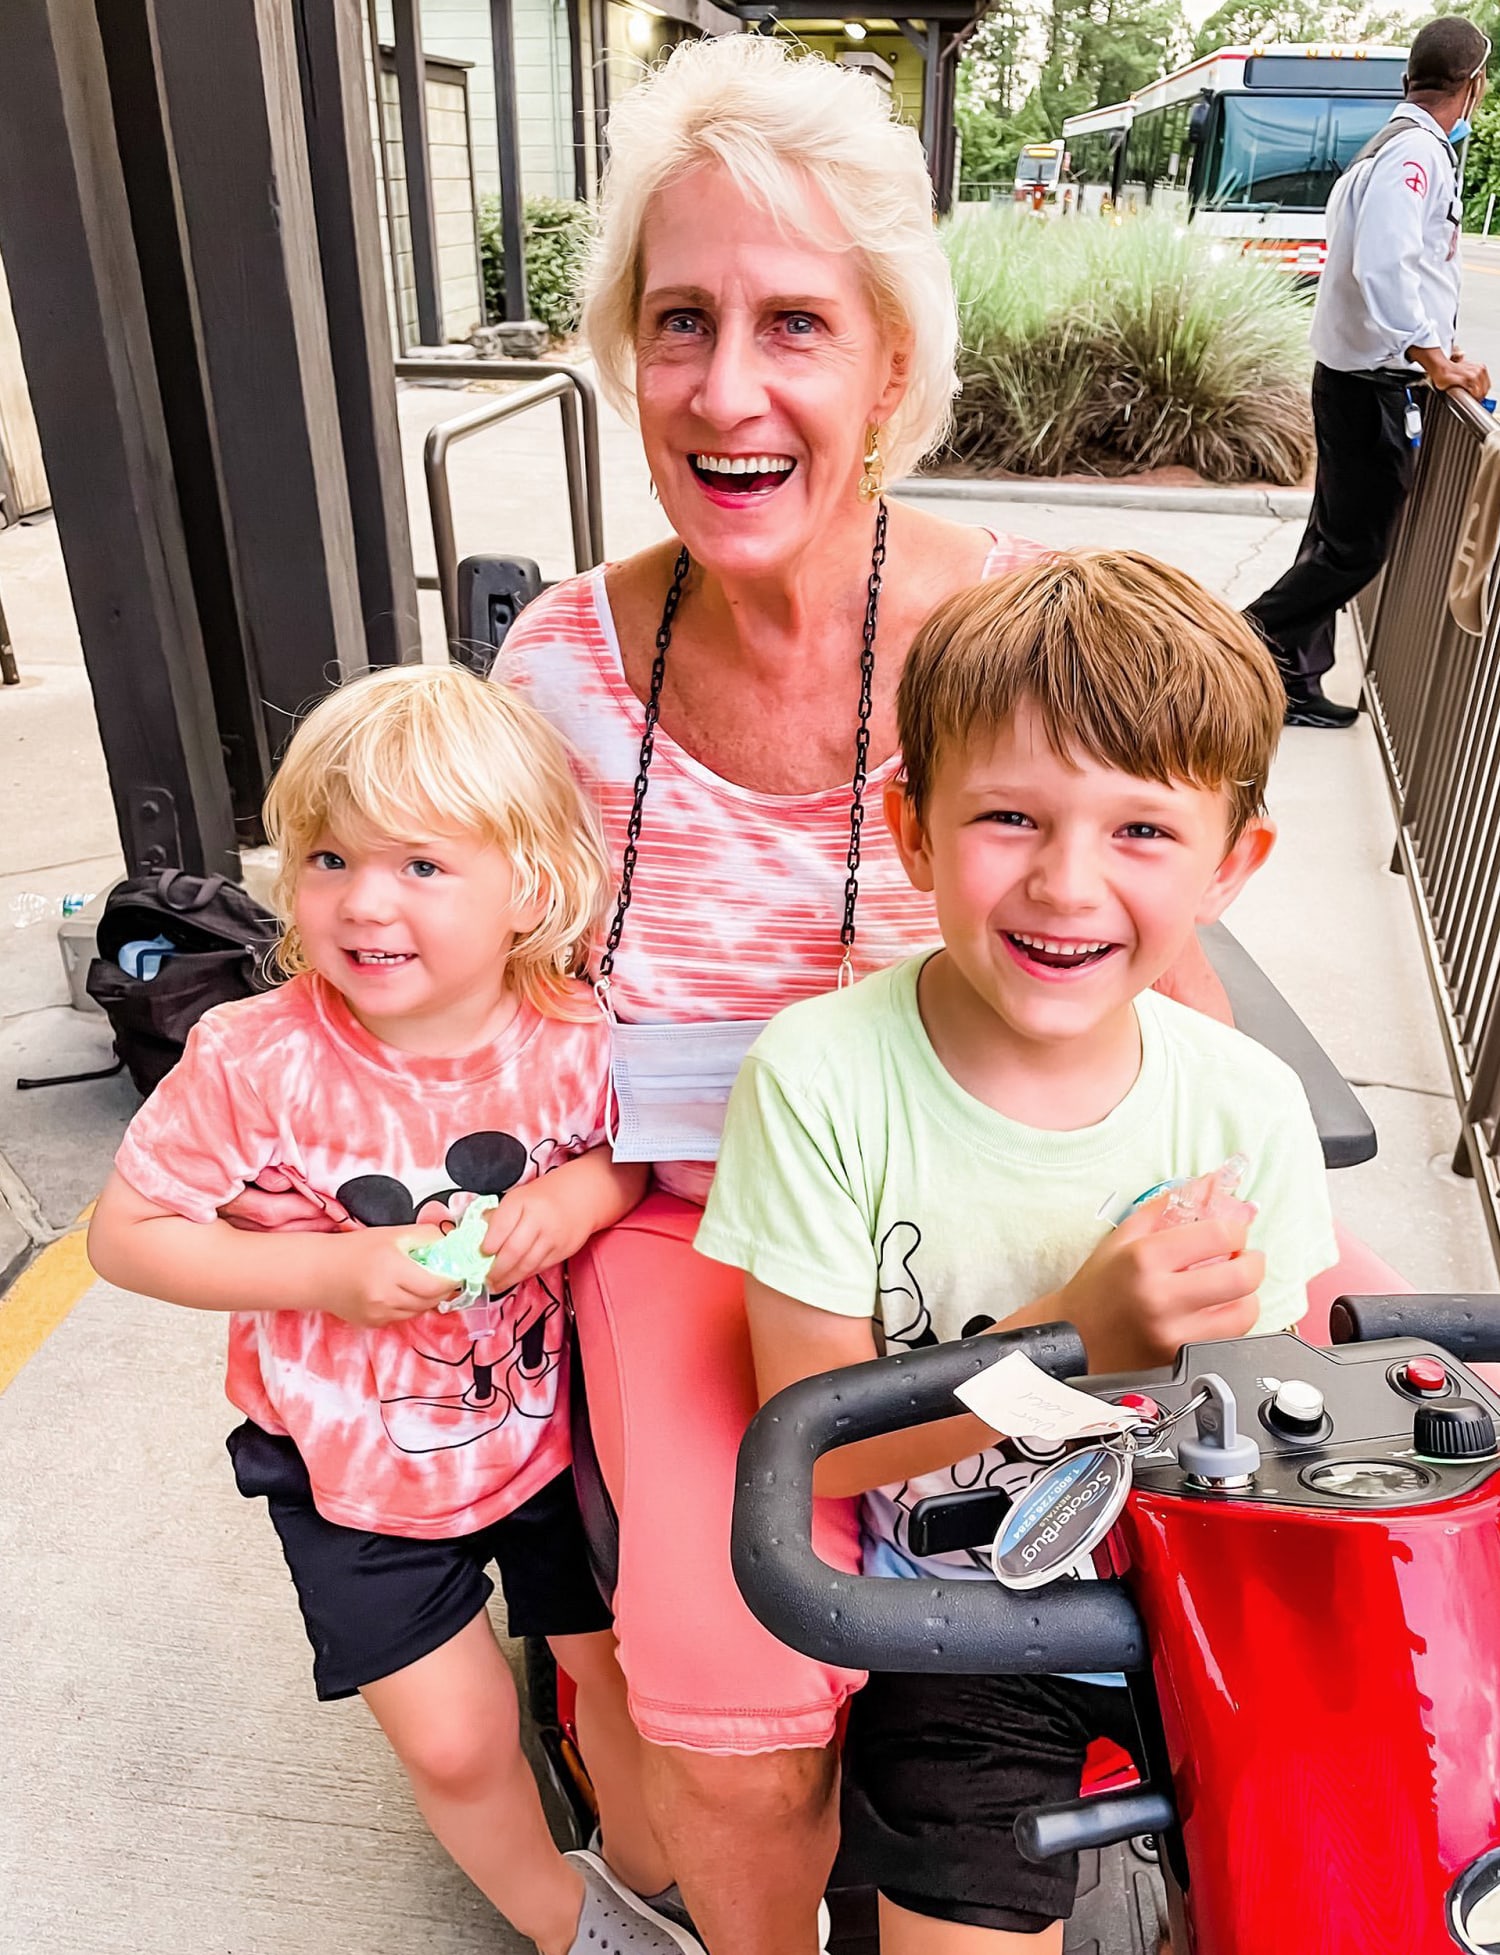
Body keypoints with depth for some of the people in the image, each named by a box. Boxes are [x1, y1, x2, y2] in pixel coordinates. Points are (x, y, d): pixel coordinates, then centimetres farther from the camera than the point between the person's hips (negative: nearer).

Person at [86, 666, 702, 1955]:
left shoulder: (573, 1043, -20)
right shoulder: (255, 1061, -24)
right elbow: (125, 1233, -14)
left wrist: (584, 1192, -24)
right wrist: (325, 1275, -26)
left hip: (550, 1430, 2)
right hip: (352, 1470, -1)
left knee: (625, 1667, 17)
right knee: (455, 1741, 9)